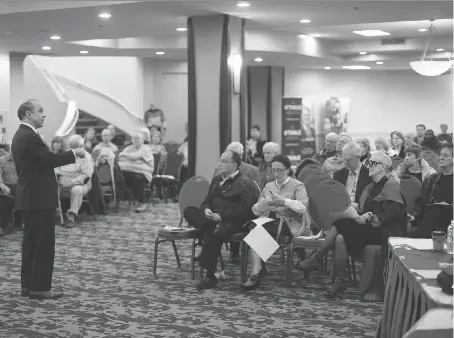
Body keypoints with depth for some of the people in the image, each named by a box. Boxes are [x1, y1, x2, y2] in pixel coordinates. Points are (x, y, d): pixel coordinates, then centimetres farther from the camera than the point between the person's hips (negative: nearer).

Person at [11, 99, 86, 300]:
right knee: (44, 243, -5)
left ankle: (28, 285, 17)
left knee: (31, 242, 13)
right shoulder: (30, 137, -17)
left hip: (29, 198, 11)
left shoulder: (20, 136, 15)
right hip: (39, 198, -11)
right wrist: (74, 153, -14)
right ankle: (40, 287, -2)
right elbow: (50, 160, -24)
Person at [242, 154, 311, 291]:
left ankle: (255, 274, -29)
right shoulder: (269, 186, 22)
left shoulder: (297, 186, 7)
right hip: (269, 220, 5)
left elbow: (303, 207, -12)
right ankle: (255, 274, -37)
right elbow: (255, 211, 17)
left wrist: (284, 200, -22)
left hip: (288, 223, -5)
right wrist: (262, 204, -6)